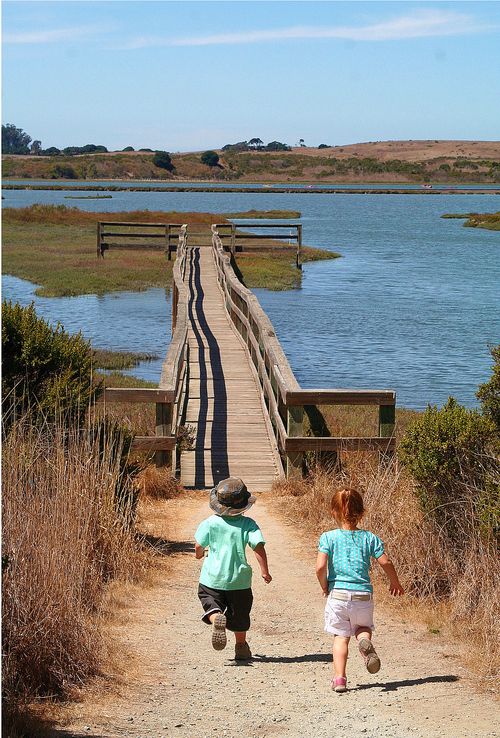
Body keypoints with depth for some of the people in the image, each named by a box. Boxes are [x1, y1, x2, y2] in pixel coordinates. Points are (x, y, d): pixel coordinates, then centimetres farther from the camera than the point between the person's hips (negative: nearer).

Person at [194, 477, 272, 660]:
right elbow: (259, 546, -17)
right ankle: (241, 648, 30)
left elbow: (198, 545, -7)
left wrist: (199, 554, 17)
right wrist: (265, 571, -7)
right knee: (240, 615, 18)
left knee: (210, 603, 12)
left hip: (212, 578, -1)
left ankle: (216, 619, -22)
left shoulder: (210, 522, -7)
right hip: (239, 579, 1)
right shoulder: (248, 524, -9)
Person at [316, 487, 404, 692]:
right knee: (363, 627, 24)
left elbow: (320, 567, -14)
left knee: (341, 636, 10)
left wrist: (325, 586, 4)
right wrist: (395, 583, 15)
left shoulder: (328, 537, -4)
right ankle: (365, 640, -11)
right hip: (363, 595, 1)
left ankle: (339, 678, 1)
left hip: (338, 595, -1)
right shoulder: (369, 538, 1)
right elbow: (385, 562, -3)